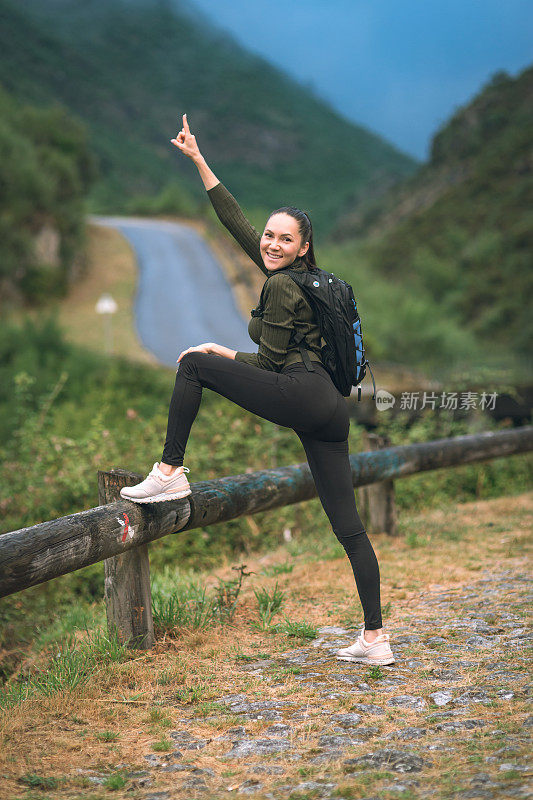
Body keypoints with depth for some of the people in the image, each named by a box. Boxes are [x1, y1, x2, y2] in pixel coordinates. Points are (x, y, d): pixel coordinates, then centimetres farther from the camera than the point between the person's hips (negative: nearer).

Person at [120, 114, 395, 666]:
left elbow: (268, 360, -7)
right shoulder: (287, 274, 20)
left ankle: (169, 473, -1)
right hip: (328, 411, 9)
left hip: (300, 394, -9)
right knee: (349, 529, 4)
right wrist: (199, 161, 28)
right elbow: (237, 222, 25)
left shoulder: (282, 287, -4)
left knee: (193, 365, 1)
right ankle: (375, 640, 3)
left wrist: (218, 352, 8)